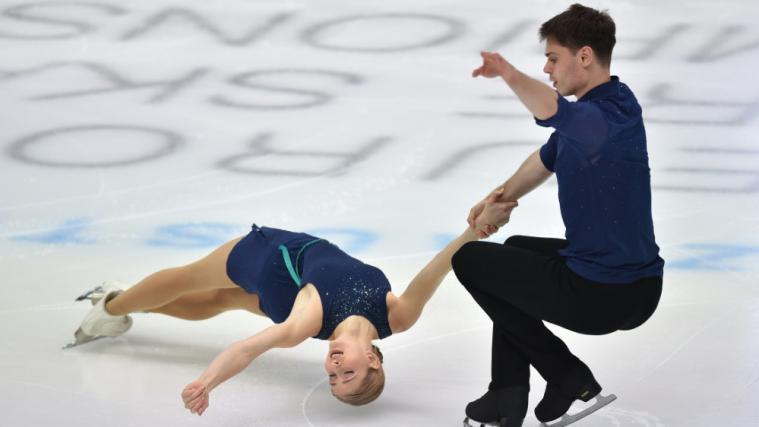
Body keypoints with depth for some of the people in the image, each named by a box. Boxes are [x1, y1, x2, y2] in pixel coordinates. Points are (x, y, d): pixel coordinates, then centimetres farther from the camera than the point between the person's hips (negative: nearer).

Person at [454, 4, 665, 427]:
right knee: (518, 250, 34)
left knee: (469, 260, 10)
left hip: (602, 295, -10)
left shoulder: (613, 114, -22)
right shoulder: (591, 111, 9)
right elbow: (546, 159, 27)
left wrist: (509, 72, -35)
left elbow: (551, 109, -45)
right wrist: (503, 196, 20)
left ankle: (566, 374, 8)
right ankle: (509, 392, 24)